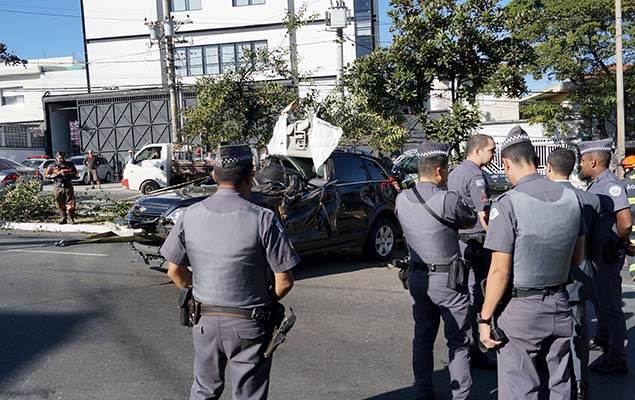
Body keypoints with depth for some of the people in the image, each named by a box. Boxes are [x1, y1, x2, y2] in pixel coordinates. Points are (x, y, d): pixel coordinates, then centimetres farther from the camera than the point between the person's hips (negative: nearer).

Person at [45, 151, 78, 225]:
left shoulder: (69, 164, 6)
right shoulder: (52, 166, 4)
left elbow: (75, 173, 7)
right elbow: (47, 175, 0)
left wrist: (67, 174, -11)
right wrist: (57, 174, -12)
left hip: (68, 187, 0)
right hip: (58, 187, 0)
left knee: (70, 204, -5)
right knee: (60, 205, 4)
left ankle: (71, 219, 2)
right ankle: (64, 219, 13)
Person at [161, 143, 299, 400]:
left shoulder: (191, 215, -6)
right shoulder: (263, 219, -17)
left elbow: (175, 271, 1)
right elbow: (284, 281, -13)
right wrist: (267, 303, 6)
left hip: (205, 320, 4)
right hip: (248, 325, -3)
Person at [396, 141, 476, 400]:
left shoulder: (402, 199, -1)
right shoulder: (448, 200, -20)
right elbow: (471, 221, -3)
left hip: (417, 276, 6)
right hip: (447, 278, -6)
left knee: (423, 336, 16)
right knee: (458, 341, 7)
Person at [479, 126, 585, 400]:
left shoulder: (508, 204, -17)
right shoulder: (570, 197, 2)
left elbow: (500, 271, -17)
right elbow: (578, 257, 12)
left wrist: (485, 319, -9)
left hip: (521, 310, -6)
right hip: (560, 306, 6)